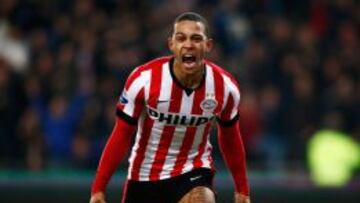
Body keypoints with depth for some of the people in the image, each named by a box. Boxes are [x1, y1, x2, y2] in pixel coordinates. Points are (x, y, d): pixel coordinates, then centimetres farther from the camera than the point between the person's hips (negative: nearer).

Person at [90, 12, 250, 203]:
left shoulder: (225, 86, -13)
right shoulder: (144, 79, -20)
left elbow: (230, 138, 6)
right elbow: (121, 136, -11)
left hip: (194, 172, 0)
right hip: (144, 175, 0)